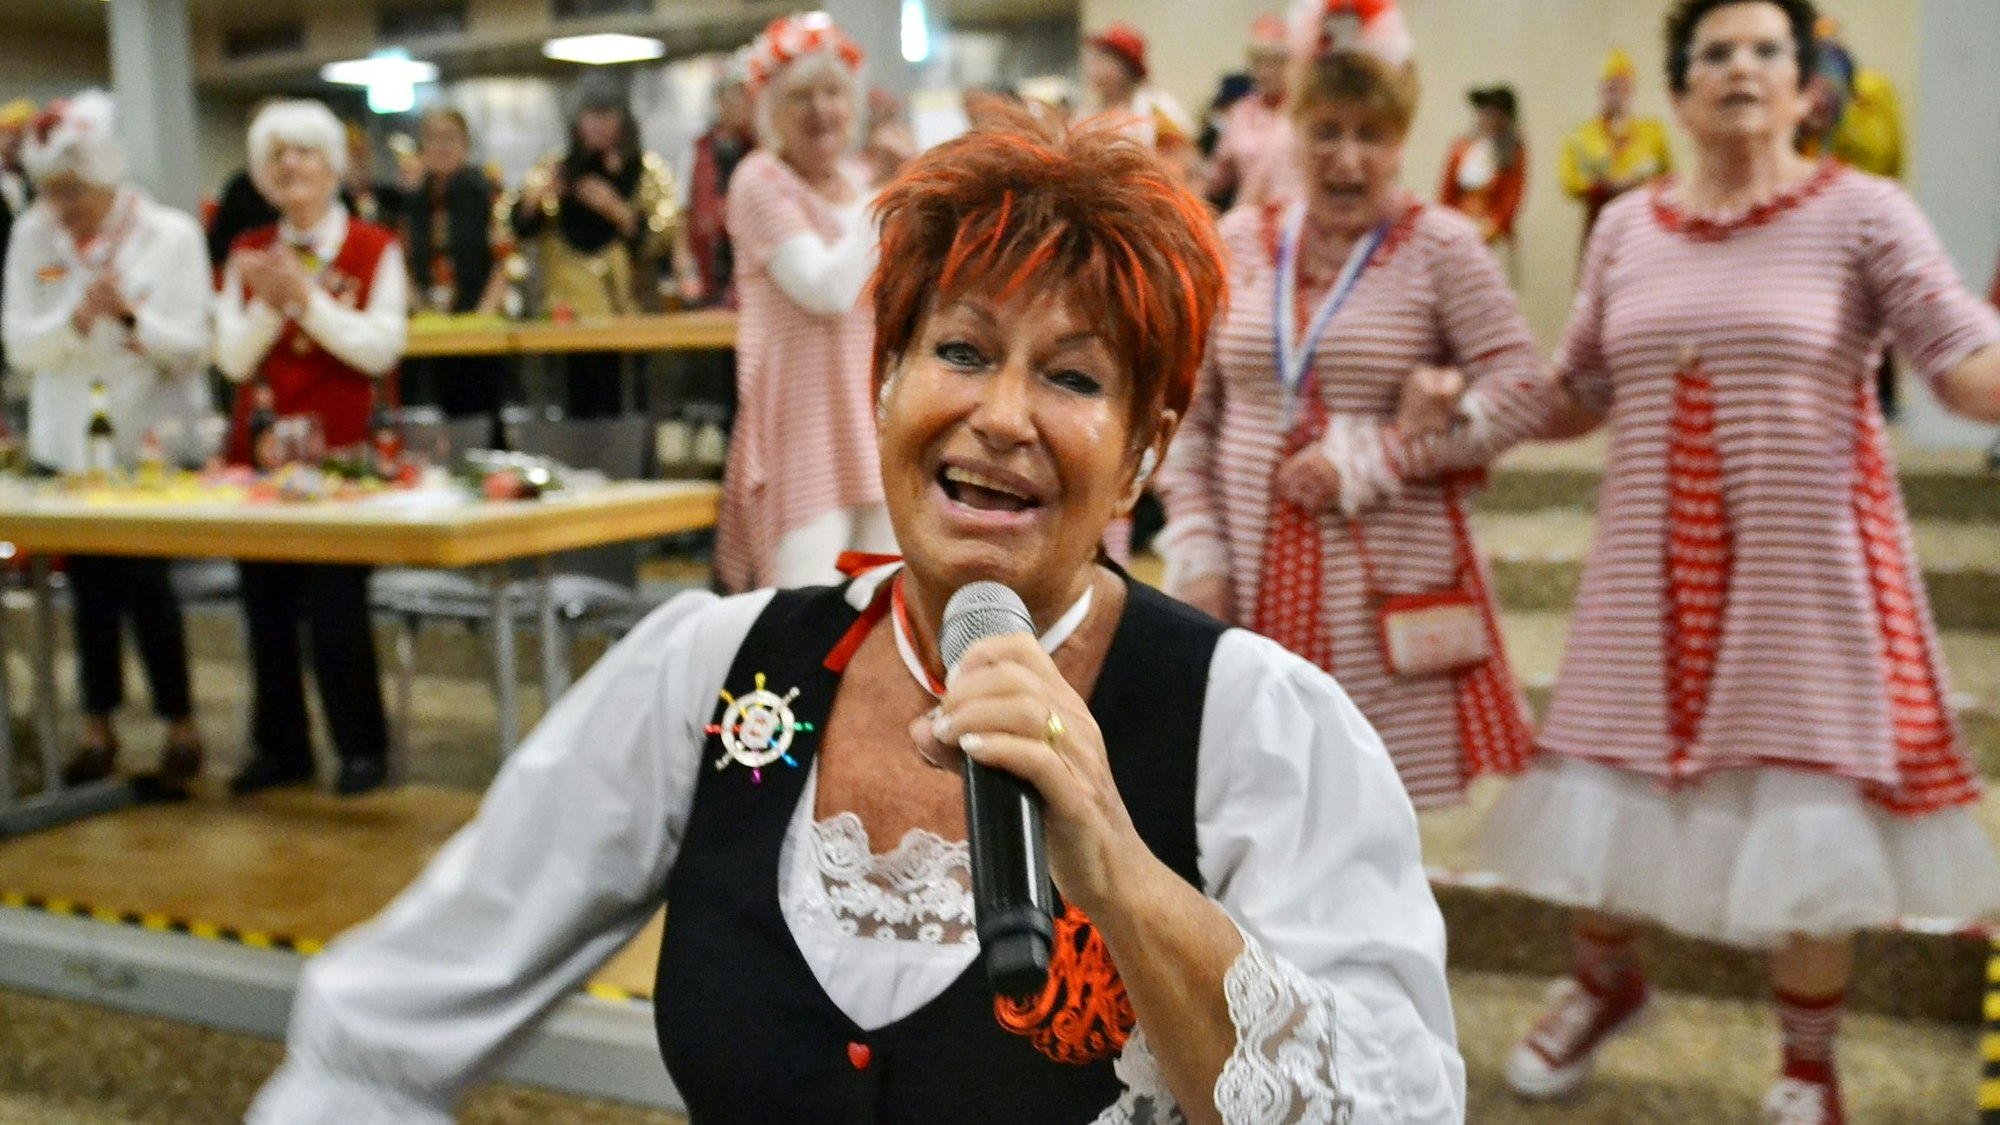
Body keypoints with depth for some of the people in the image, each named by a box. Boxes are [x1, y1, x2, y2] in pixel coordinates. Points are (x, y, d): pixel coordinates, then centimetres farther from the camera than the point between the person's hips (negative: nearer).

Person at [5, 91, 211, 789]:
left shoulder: (171, 235, -6)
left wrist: (132, 316, -26)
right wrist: (76, 318, -20)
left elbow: (192, 346, -9)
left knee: (145, 579, -6)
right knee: (90, 580, 8)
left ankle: (180, 722, 11)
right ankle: (98, 724, 21)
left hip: (150, 437, -3)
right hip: (68, 437, 3)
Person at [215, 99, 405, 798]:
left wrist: (306, 296, -16)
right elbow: (233, 359, 3)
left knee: (335, 602, -8)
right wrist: (269, 304, -12)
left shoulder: (376, 250, 1)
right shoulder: (248, 256, 11)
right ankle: (280, 747, 18)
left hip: (343, 451, -4)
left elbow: (381, 348, -10)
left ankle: (362, 748, 6)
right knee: (266, 602, 5)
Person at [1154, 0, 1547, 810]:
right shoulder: (1240, 243, 8)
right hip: (1250, 585, 3)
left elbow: (1520, 390, -7)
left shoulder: (1439, 248, 0)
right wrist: (1196, 552, -1)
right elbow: (1187, 417, 8)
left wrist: (1365, 459, -12)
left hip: (1384, 589, -2)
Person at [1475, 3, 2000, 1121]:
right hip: (1656, 574, 3)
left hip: (1806, 571, -3)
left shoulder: (1863, 213, -3)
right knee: (1619, 792, 11)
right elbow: (1575, 397, 15)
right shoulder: (1628, 228, 8)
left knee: (1809, 814, 4)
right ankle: (1606, 979, 41)